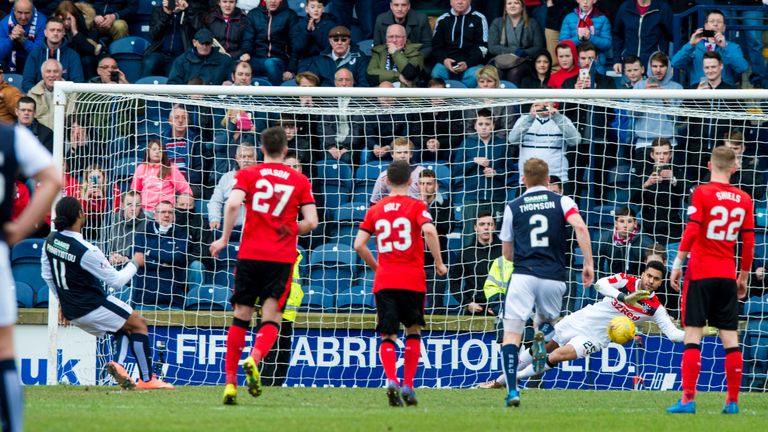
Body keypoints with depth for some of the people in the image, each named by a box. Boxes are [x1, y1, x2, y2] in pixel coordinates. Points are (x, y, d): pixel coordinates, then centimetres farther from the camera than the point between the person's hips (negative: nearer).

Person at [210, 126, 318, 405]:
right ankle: (254, 358, -30)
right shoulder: (299, 180, 7)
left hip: (250, 254, 0)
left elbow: (233, 204, -13)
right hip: (282, 257, 0)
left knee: (241, 318, 7)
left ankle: (230, 382, 3)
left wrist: (224, 239, -3)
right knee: (271, 319, 1)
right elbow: (311, 222, 1)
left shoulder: (247, 175, 5)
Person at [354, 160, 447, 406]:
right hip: (413, 279, -1)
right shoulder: (416, 206, 1)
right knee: (413, 331, 17)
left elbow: (359, 245, 5)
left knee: (388, 336, 3)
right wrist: (439, 263, -6)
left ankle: (391, 379, -21)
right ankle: (408, 384, 10)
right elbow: (429, 231, -17)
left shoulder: (375, 210, 9)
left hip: (384, 281, 1)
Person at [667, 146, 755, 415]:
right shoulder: (744, 199, 6)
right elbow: (749, 242, 8)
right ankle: (733, 401, 8)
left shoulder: (702, 193, -6)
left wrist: (677, 265, -8)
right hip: (728, 276, 4)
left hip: (700, 272, -4)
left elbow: (691, 231, -14)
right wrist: (743, 277, 18)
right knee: (730, 338, 7)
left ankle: (688, 399, -10)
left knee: (693, 334, -3)